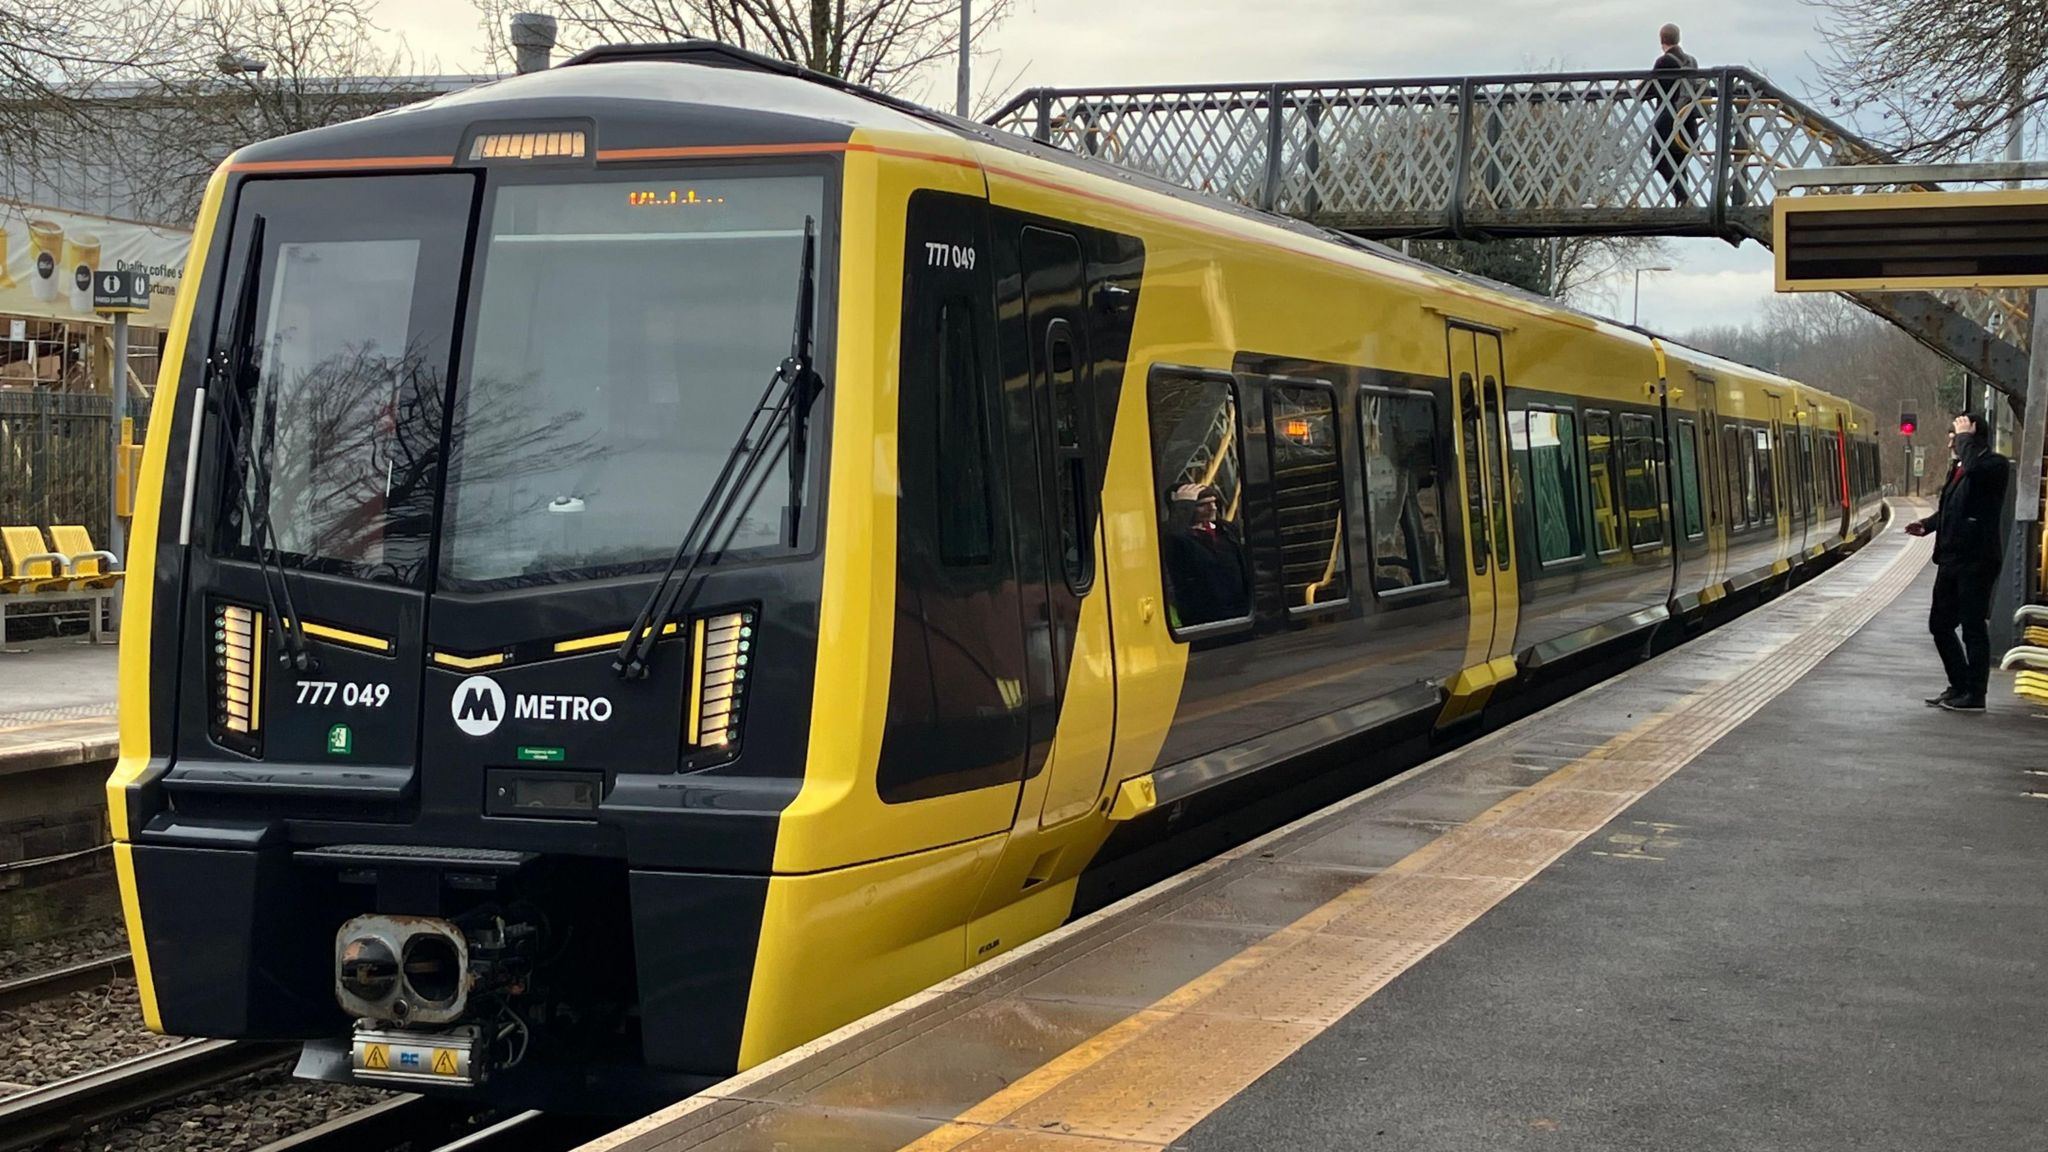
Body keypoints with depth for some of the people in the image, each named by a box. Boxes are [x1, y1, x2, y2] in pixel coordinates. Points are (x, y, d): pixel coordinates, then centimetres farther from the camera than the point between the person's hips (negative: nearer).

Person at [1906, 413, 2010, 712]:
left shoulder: (1994, 465, -11)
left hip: (1976, 560, -9)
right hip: (1951, 558, 9)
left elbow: (1974, 467, -35)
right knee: (1940, 624, 14)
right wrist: (1928, 525, 8)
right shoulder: (1958, 468, 15)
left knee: (1973, 628, -3)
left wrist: (1965, 436, -19)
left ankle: (1975, 696, 5)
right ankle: (1959, 687, 26)